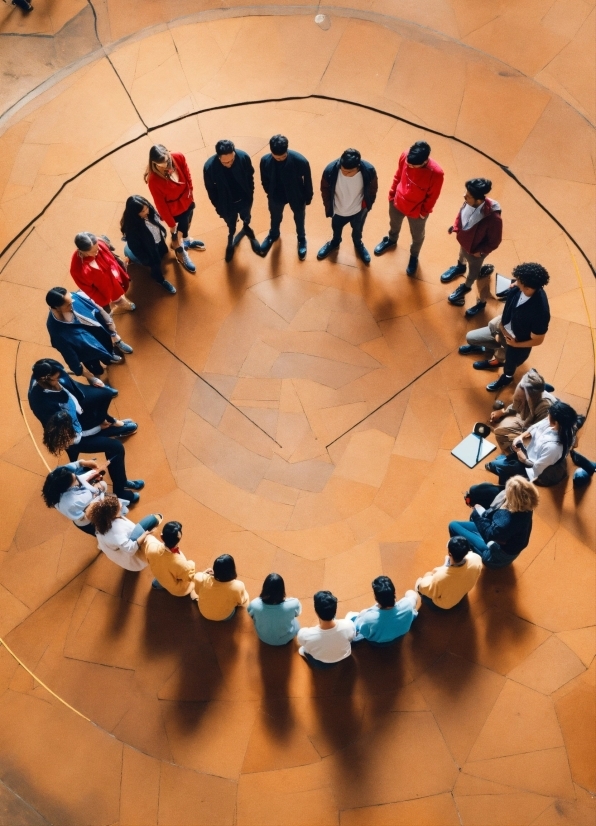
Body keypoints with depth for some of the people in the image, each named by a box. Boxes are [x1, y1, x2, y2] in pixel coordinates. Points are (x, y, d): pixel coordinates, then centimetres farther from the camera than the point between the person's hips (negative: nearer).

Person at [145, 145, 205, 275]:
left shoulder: (178, 157, -25)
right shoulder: (153, 180, -37)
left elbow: (187, 176, -4)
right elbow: (160, 204, -24)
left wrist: (190, 191, 10)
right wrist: (171, 224, -14)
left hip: (187, 200, 5)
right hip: (175, 209, -5)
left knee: (187, 224, 34)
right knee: (178, 231, 21)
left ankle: (186, 240, 68)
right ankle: (180, 252, 55)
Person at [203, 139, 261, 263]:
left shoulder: (243, 157, -29)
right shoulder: (209, 167, -32)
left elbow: (250, 177, -8)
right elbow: (211, 190, -14)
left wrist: (250, 196, 2)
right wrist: (218, 207, -3)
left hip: (244, 200, 2)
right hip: (227, 205, -2)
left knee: (246, 219, 31)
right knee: (231, 226, 25)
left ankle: (246, 227, 66)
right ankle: (231, 239, 57)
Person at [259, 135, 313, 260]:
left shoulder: (300, 161, -34)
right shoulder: (265, 160, -27)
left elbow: (307, 181, -16)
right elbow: (264, 180, -6)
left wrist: (308, 198, -3)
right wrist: (270, 193, 8)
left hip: (297, 196, -2)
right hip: (276, 196, 2)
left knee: (299, 219, 25)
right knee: (275, 218, 29)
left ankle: (301, 238, 56)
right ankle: (273, 235, 62)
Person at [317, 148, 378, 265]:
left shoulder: (369, 171, -33)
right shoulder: (330, 170, -35)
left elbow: (373, 189, -11)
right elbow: (325, 190, -13)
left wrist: (368, 205, 2)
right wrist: (328, 207, -2)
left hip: (359, 210, 0)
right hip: (338, 211, 0)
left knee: (357, 230, 30)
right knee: (336, 229, 31)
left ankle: (358, 245, 64)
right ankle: (335, 242, 65)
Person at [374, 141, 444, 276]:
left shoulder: (436, 173, -36)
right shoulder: (405, 156, -26)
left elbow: (432, 196, -18)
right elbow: (398, 176, -6)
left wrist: (424, 212, -7)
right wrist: (392, 193, 4)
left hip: (416, 211, -3)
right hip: (397, 202, 3)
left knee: (417, 236, 25)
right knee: (394, 224, 33)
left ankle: (414, 257, 54)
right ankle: (391, 240, 66)